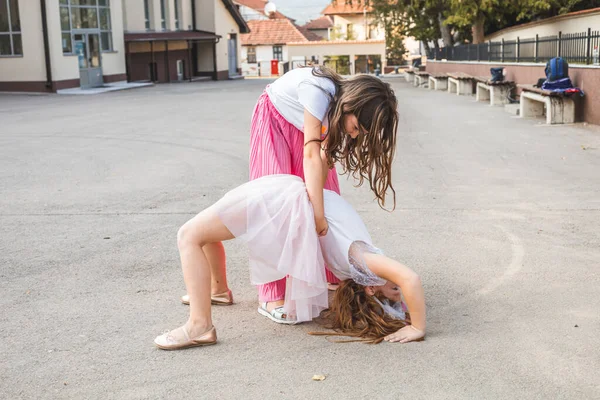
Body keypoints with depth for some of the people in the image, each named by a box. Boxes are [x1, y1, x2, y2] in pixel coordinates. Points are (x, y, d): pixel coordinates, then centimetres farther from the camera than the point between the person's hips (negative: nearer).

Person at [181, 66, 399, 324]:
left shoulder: (351, 110, -21)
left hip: (306, 124, 6)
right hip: (275, 119, -6)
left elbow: (324, 157, -20)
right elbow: (311, 155, -42)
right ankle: (271, 296, -10)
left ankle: (332, 278, 16)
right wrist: (318, 212, -45)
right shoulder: (320, 92, -41)